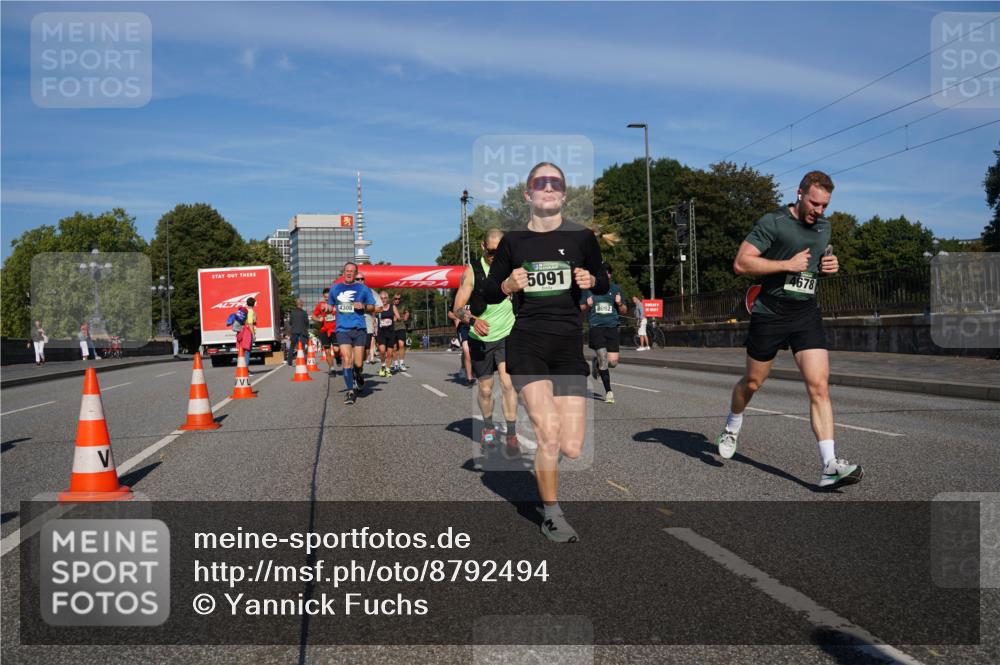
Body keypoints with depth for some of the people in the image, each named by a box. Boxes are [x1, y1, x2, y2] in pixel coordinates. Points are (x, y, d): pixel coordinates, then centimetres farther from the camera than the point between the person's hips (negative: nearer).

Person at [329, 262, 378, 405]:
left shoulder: (363, 288, 5)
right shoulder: (335, 288, 12)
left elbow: (372, 308, 8)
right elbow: (330, 305, 27)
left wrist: (363, 306, -10)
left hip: (359, 329, -1)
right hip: (342, 330, 1)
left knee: (358, 363, -2)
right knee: (347, 360, -10)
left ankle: (359, 375, 34)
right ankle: (350, 392, 0)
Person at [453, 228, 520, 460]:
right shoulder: (472, 271, -9)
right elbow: (458, 308, -12)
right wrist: (473, 320, -32)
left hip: (507, 335, 1)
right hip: (480, 338, -1)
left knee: (508, 382, -16)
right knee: (485, 389, 8)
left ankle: (511, 435, -9)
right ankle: (489, 429, 32)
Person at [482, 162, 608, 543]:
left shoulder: (581, 237, 4)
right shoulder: (513, 241, 4)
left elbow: (603, 285, 16)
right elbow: (488, 294, 11)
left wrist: (591, 280, -7)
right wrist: (509, 285, -10)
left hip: (569, 346, 2)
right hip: (526, 343, -1)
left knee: (572, 449, -4)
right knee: (549, 434, -15)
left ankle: (540, 422, 33)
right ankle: (551, 516, 8)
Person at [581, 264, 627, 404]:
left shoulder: (615, 289, 10)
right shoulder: (589, 289, 5)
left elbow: (624, 311, 15)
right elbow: (581, 308, 12)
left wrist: (619, 304, -6)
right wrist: (588, 306, -10)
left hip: (612, 328, 2)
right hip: (596, 327, -2)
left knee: (613, 362, -5)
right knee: (603, 359, -10)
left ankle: (596, 362, 31)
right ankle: (608, 392, 2)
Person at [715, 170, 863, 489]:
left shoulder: (824, 226, 11)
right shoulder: (772, 222, -10)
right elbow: (741, 263, -15)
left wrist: (830, 265, 5)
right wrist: (787, 265, -19)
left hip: (807, 313, 4)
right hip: (770, 314, -4)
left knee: (819, 386, -11)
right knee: (752, 382, 12)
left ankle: (829, 466, -14)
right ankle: (732, 427, 43)